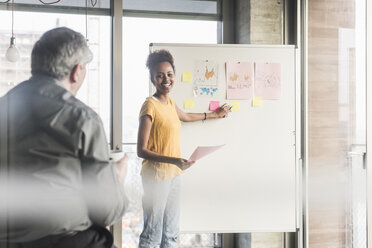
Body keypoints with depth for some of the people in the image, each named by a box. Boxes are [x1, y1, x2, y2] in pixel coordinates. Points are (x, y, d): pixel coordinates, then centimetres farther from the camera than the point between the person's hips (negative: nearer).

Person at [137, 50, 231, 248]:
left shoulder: (170, 102, 9)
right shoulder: (150, 106, -15)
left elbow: (186, 116, 34)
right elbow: (141, 151, -17)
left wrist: (215, 114, 46)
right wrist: (173, 160, -27)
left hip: (173, 174, 8)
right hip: (156, 175, -8)